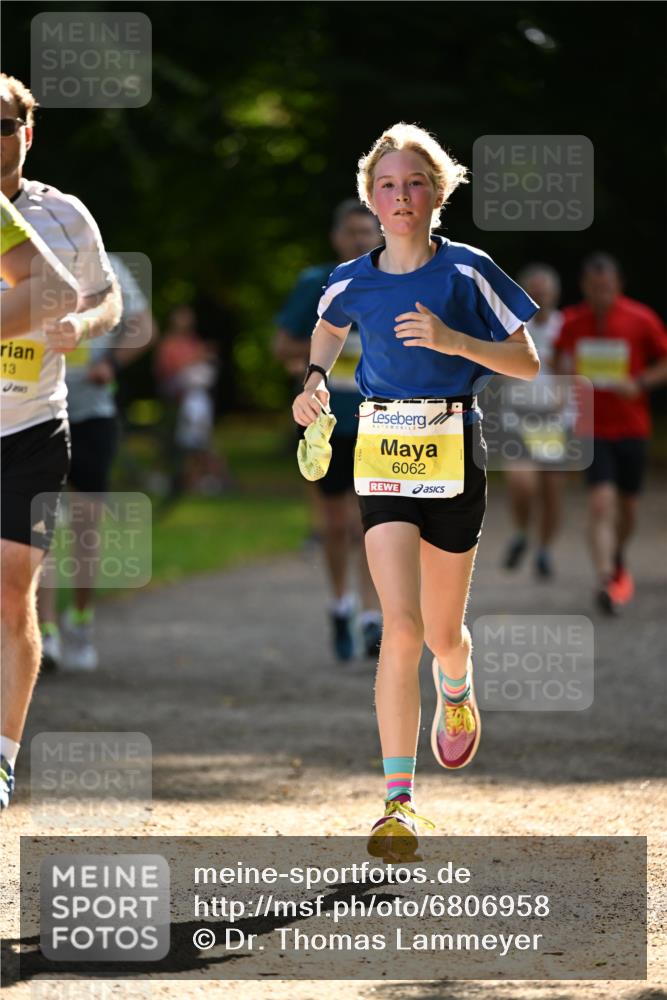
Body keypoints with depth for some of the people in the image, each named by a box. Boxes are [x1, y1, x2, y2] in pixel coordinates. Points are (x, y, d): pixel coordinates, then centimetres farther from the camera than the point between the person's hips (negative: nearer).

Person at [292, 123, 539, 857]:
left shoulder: (467, 272, -5)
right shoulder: (352, 283, 3)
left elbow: (527, 364, -3)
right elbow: (329, 327, 27)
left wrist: (455, 341, -17)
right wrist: (315, 380, 8)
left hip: (453, 453, 0)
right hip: (382, 455, 0)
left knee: (442, 632, 11)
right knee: (401, 626, -14)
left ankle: (457, 692, 51)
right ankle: (399, 802, -14)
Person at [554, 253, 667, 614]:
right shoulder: (572, 323, -1)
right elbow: (563, 356, 17)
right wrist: (565, 371, -6)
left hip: (632, 428, 1)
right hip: (593, 431, -1)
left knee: (627, 506, 13)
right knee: (601, 504, -17)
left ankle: (618, 562, 43)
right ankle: (605, 582, -25)